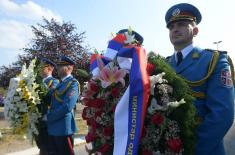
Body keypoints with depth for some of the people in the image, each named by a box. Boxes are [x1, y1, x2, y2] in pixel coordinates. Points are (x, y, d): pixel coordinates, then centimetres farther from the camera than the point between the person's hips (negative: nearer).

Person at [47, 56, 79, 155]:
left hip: (64, 128, -8)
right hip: (53, 128, 8)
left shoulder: (73, 83, -12)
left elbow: (67, 107, -21)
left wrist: (49, 117, -12)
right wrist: (49, 116, 2)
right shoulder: (60, 83, 14)